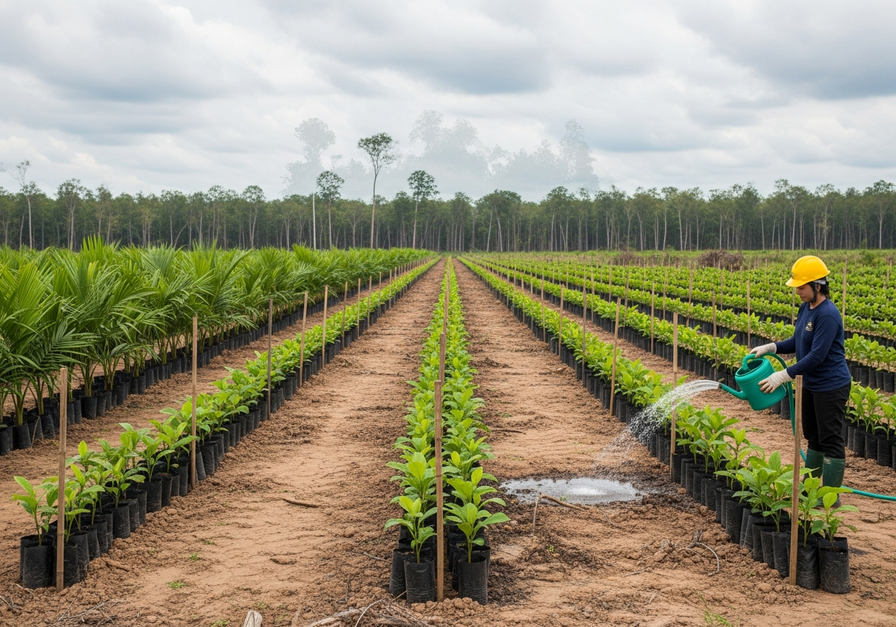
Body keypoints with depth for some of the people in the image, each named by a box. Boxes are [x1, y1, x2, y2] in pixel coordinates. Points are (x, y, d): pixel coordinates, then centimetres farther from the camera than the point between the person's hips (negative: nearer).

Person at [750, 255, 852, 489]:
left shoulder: (827, 314, -24)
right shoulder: (806, 308, 3)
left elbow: (817, 356, -26)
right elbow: (798, 342, 14)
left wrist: (784, 376, -25)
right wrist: (770, 347, 0)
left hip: (831, 387, -10)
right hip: (811, 384, 10)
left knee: (831, 441, 0)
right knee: (813, 436, 19)